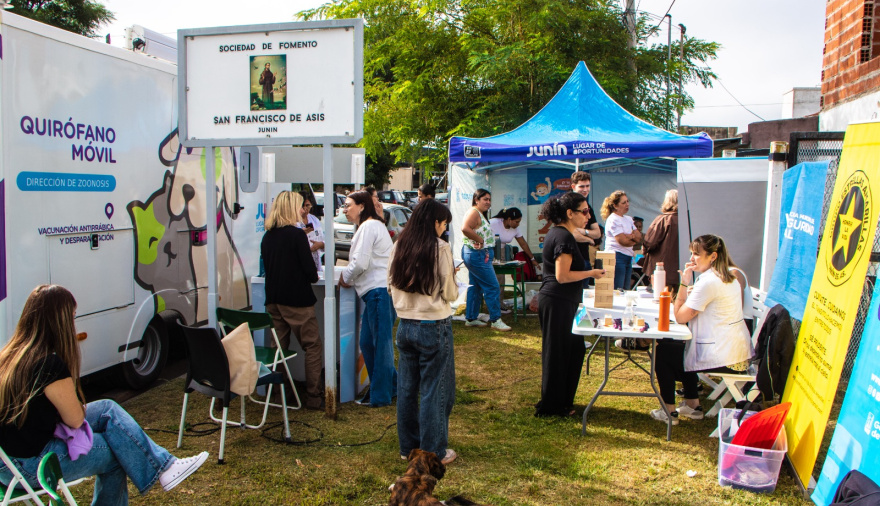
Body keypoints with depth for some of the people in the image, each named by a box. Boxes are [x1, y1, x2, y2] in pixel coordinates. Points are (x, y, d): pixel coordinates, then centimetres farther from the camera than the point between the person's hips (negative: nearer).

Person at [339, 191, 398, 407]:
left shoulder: (369, 227, -11)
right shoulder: (372, 225, 22)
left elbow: (360, 263, -17)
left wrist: (345, 277, 0)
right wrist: (349, 276, 8)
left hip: (380, 291, -10)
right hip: (376, 292, 10)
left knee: (380, 343, -2)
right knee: (367, 343, 14)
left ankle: (380, 395, 8)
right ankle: (390, 386, 25)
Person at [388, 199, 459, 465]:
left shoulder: (399, 246, 2)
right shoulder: (440, 248, -14)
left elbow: (392, 286, 9)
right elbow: (449, 293, -10)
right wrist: (453, 281, 9)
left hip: (405, 325, 6)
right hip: (434, 327, -6)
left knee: (407, 387, 16)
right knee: (435, 390, 6)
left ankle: (408, 446, 28)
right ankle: (433, 452, 14)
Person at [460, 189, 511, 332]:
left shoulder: (481, 214, 17)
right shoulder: (474, 212, -16)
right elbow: (465, 228, -33)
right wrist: (480, 240, -25)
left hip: (481, 255, 11)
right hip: (477, 255, -11)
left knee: (475, 287, 15)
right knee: (492, 287, -7)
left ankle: (471, 318, 22)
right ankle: (495, 320, -1)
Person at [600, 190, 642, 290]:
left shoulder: (628, 219, 18)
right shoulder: (613, 220, -9)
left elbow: (639, 237, 11)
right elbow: (622, 241, -16)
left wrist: (631, 236, -10)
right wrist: (634, 241, 3)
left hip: (628, 257, 9)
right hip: (617, 256, -9)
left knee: (625, 290, 7)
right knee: (617, 291, -9)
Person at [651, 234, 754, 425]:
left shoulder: (708, 282, -20)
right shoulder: (729, 277, 11)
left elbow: (680, 316, -15)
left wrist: (684, 283, -12)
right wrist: (689, 290, 2)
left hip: (723, 358, -10)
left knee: (663, 351, 6)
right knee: (679, 347, 29)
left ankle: (669, 411, 12)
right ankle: (693, 405, 32)